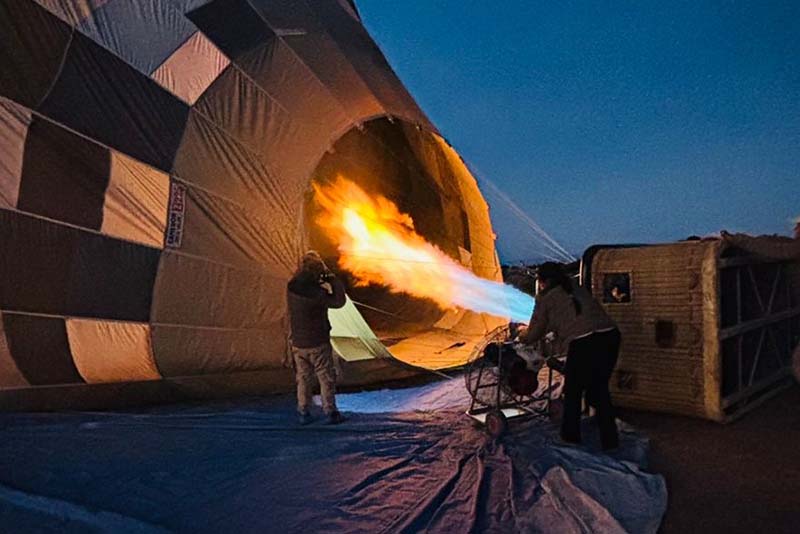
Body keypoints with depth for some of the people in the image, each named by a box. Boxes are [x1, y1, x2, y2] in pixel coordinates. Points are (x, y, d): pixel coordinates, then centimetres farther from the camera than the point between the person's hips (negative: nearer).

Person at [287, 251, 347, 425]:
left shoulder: (291, 287, -7)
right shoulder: (315, 294, -24)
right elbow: (339, 301, -14)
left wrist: (321, 284, 1)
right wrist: (332, 278, -10)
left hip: (298, 343, 5)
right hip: (318, 343, -5)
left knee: (303, 379, 16)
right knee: (327, 378, 9)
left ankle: (303, 413, 22)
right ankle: (330, 412, 15)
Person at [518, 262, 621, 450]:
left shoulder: (546, 299, 9)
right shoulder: (578, 290, 25)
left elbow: (534, 335, 16)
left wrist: (523, 336, 40)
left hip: (584, 342, -6)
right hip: (610, 335, 6)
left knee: (573, 391, 17)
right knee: (600, 388, 22)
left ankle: (571, 435, 30)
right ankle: (609, 440, 28)